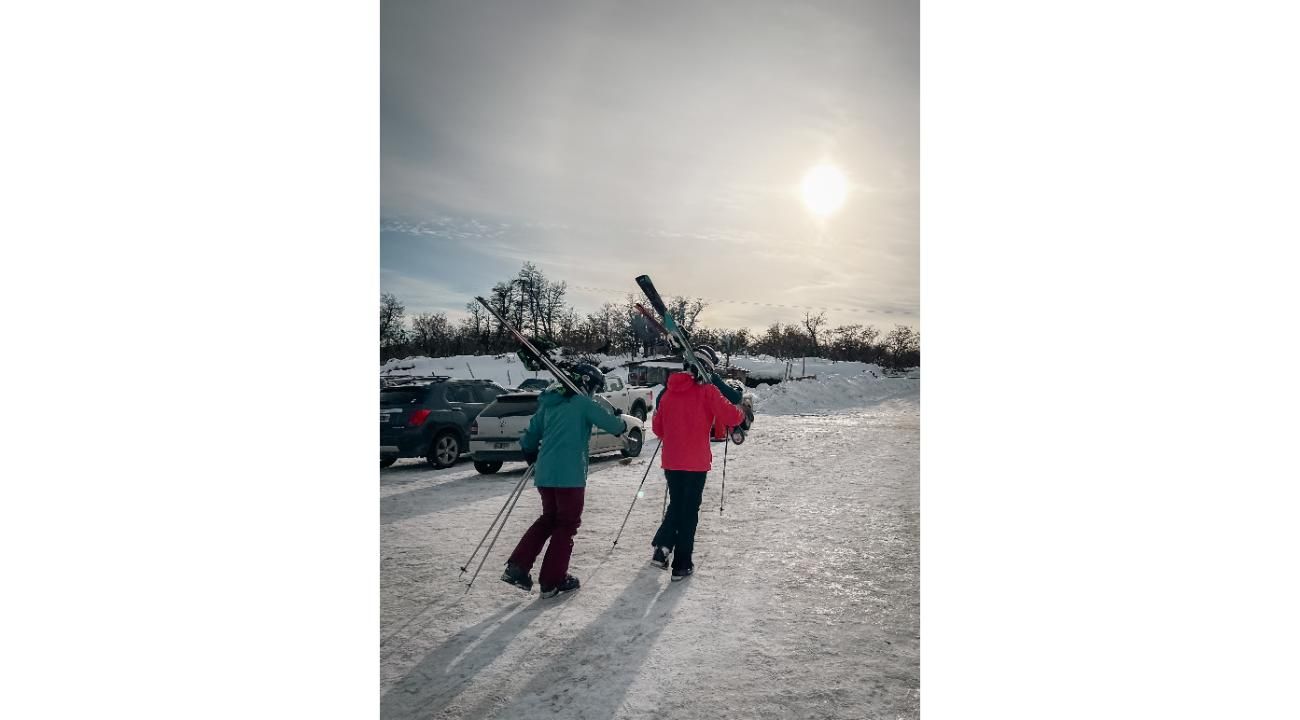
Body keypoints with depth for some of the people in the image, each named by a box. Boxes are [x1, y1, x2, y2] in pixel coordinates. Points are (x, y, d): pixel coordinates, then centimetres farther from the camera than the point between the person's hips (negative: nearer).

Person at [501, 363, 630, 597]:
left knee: (549, 518, 22)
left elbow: (530, 436, 17)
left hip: (544, 474, 7)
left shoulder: (548, 403, 13)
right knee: (567, 524, 7)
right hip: (570, 475, -7)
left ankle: (517, 567, 15)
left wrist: (532, 456, 35)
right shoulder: (582, 403, -7)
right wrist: (622, 429, 14)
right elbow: (610, 421, -8)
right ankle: (553, 581, 12)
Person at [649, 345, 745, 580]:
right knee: (689, 511, 7)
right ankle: (681, 565, 12)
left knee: (676, 505, 22)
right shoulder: (707, 391, -11)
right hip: (696, 462, -4)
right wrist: (741, 413, 8)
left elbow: (657, 426, 11)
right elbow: (732, 417, -14)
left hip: (671, 462, 4)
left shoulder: (669, 391, 4)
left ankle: (662, 546, 5)